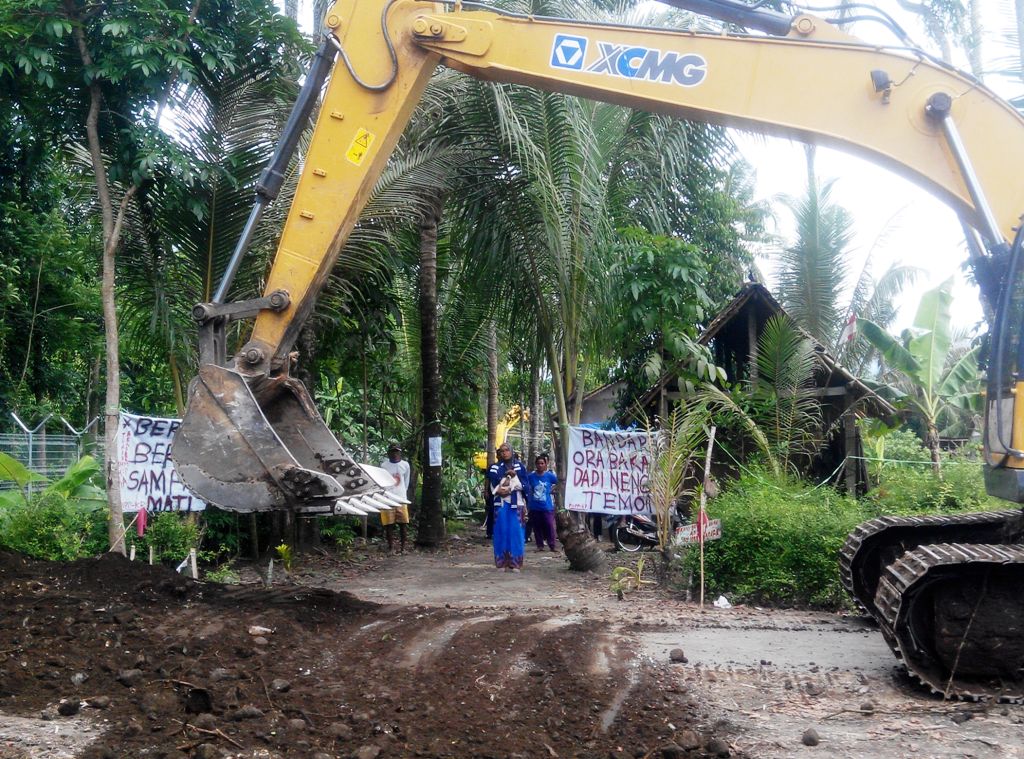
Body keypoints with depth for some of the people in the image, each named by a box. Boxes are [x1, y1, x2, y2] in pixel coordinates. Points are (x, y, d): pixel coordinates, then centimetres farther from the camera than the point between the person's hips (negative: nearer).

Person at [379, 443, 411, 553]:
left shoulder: (405, 465, 5)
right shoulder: (384, 465, -1)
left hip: (401, 499, 2)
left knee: (403, 523, 0)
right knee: (388, 524, 0)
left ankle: (402, 546, 8)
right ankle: (390, 547, 8)